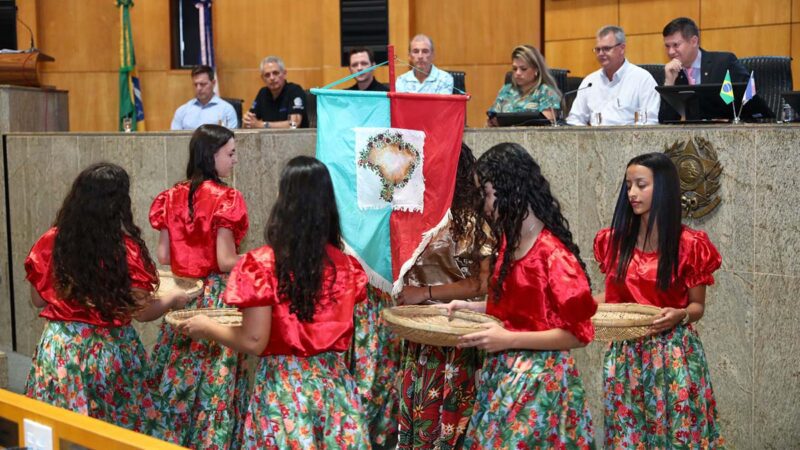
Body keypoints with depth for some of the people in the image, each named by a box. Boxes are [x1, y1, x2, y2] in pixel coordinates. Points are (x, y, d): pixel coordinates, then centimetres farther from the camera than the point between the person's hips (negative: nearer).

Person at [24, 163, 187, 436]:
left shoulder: (50, 242, -4)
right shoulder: (127, 249, -15)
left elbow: (38, 300, 7)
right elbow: (142, 311, -10)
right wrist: (172, 299, 9)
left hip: (58, 348, 3)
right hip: (110, 351, -3)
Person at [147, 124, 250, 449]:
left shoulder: (173, 197, 5)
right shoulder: (224, 198, -13)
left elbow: (163, 256, 6)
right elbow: (225, 262, -17)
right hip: (215, 297, -6)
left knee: (180, 375, 14)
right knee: (216, 379, 2)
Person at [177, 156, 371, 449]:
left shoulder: (263, 264, -13)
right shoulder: (346, 265, -1)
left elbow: (254, 342, -13)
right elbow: (341, 331, 9)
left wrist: (206, 328, 3)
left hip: (283, 387, -3)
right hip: (335, 384, 3)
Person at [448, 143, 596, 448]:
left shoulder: (554, 255, -20)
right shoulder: (508, 241, 6)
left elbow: (578, 332, -18)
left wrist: (509, 339, -23)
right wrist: (470, 307, 7)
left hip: (540, 379, -8)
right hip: (502, 372, 8)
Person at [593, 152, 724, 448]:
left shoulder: (689, 245, -8)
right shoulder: (615, 240, 2)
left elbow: (697, 306, -1)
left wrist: (679, 315, -22)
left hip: (673, 354, -3)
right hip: (625, 354, 3)